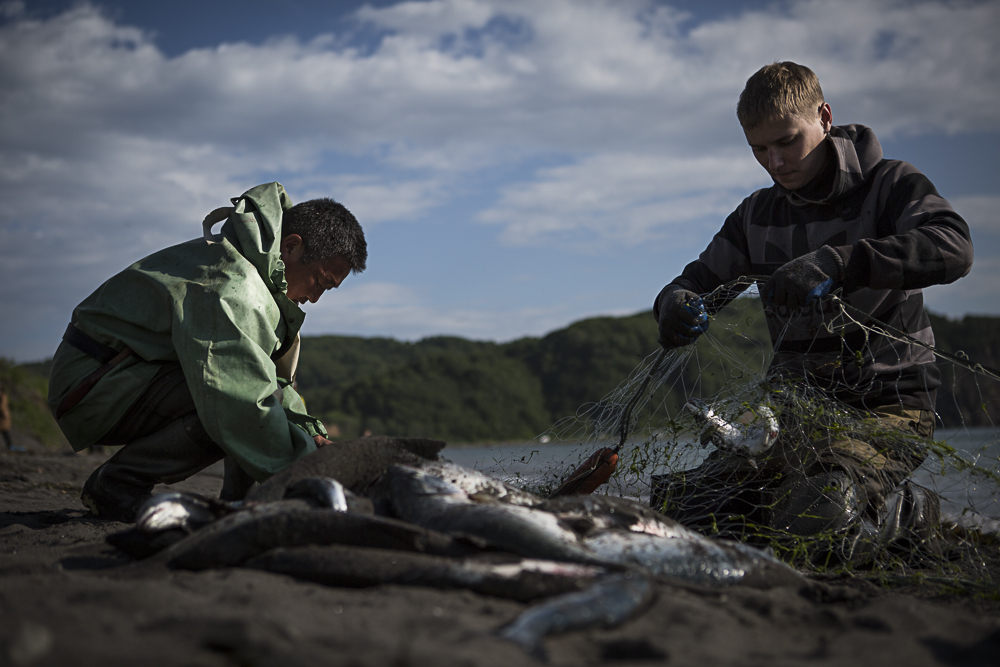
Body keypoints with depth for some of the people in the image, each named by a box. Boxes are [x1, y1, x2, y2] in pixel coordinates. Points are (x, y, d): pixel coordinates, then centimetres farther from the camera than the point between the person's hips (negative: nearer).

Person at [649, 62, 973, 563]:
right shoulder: (756, 215, 13)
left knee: (809, 522, -30)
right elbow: (699, 281, 16)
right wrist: (677, 304, -12)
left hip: (886, 404, -5)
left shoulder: (890, 184, -4)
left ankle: (902, 509, 4)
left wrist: (837, 263, -38)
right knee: (684, 510, -11)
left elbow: (954, 249, -24)